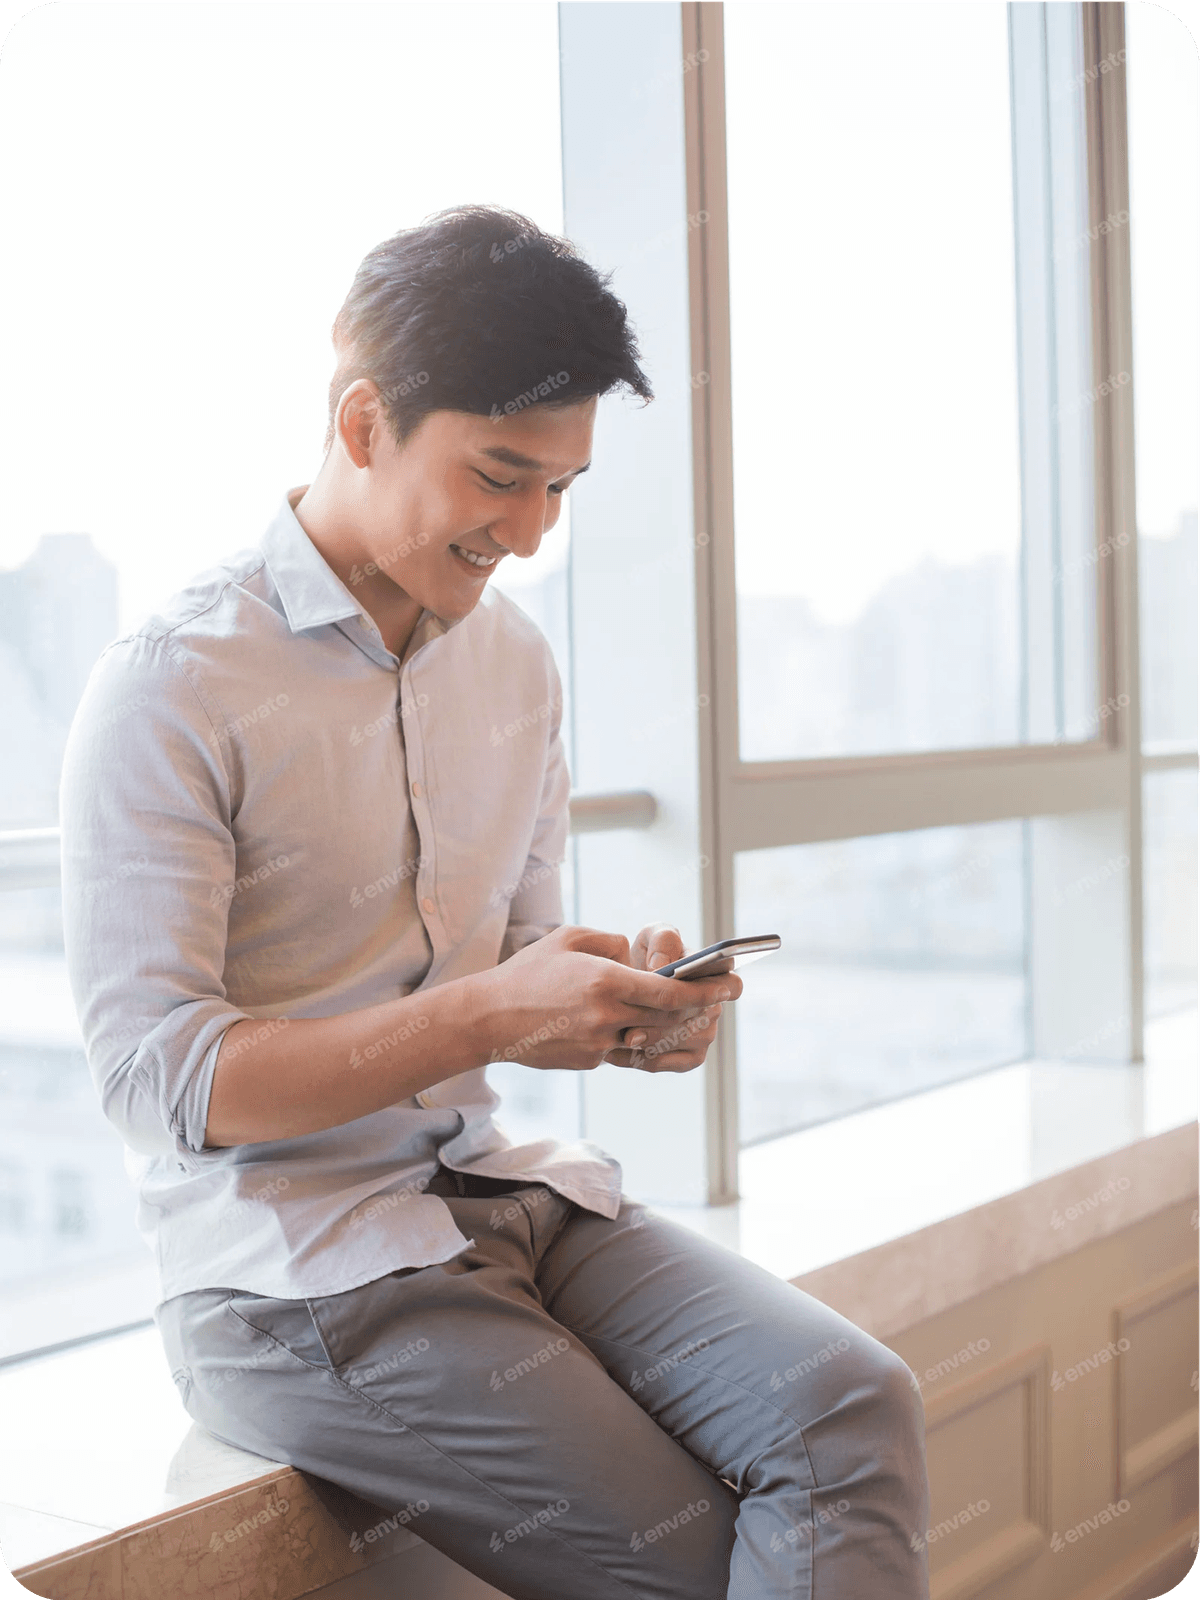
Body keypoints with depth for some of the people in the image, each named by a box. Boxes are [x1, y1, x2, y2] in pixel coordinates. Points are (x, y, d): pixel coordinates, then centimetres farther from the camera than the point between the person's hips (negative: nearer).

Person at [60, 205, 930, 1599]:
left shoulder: (512, 659, 11)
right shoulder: (168, 690, -11)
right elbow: (155, 1078, -15)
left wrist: (623, 1004, -6)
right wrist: (483, 1017, -23)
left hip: (500, 1190, 6)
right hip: (287, 1264, -6)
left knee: (851, 1405, -19)